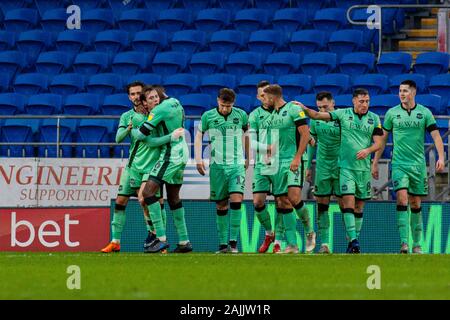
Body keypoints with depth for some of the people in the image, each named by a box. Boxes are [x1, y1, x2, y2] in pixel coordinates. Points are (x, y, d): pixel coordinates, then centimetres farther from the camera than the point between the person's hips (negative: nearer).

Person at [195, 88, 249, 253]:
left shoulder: (241, 115, 1)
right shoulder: (208, 116, 0)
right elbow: (199, 136, 10)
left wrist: (248, 158, 19)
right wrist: (198, 159, 1)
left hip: (237, 164, -1)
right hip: (217, 165, 1)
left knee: (236, 200, -15)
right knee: (221, 204, 4)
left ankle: (233, 241, -10)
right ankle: (223, 243, 11)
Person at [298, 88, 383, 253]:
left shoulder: (374, 119, 5)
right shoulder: (343, 114, 1)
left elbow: (378, 143, 2)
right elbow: (317, 115, 0)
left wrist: (368, 150, -17)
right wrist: (304, 108, -16)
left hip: (364, 167, 2)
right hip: (346, 166, -2)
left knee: (359, 206, 7)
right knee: (348, 201, -14)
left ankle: (354, 239, 16)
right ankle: (353, 240, -19)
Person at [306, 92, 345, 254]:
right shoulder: (315, 119, 5)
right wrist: (308, 166, 14)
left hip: (340, 167, -4)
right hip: (322, 167, 4)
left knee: (344, 204, -3)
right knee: (322, 205, 1)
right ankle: (324, 243, 4)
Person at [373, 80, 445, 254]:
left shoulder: (424, 113, 1)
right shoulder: (392, 113, 3)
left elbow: (436, 135, -2)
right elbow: (382, 138, 9)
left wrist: (441, 157, -16)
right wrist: (375, 162, 8)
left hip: (418, 164, 1)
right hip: (399, 164, -1)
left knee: (416, 204, 6)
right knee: (402, 199, -17)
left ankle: (417, 244, 14)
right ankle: (404, 242, -21)